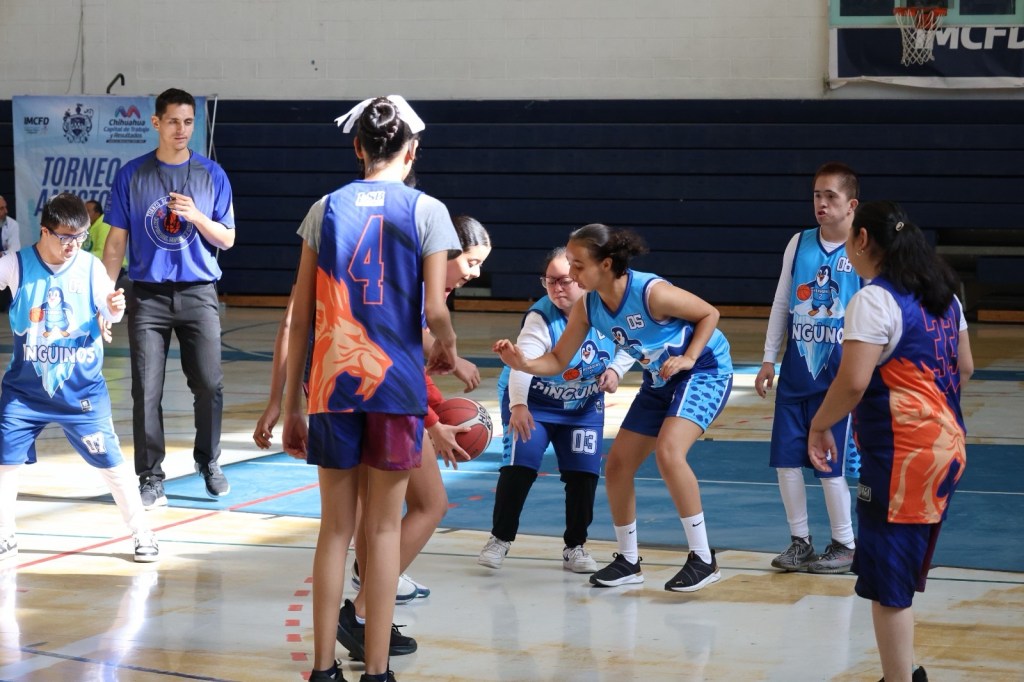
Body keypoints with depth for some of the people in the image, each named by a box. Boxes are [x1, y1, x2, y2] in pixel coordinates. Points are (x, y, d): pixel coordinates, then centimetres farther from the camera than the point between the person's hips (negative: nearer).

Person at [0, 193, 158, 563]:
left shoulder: (90, 267, -6)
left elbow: (111, 314, -5)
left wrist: (115, 307, -26)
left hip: (81, 390, -1)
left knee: (110, 460, -1)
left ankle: (141, 533, 12)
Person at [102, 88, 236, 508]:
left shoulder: (212, 175, 4)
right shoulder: (131, 176, 3)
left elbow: (227, 239, 6)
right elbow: (116, 241, 6)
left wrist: (196, 216, -12)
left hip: (199, 294, 0)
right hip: (148, 296, 0)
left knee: (209, 385, 1)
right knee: (146, 391, -3)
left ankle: (208, 462, 22)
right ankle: (150, 478, 4)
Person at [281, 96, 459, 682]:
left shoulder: (327, 209, 6)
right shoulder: (425, 211, -1)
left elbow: (301, 317, 5)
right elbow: (435, 310, -10)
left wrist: (291, 403, 10)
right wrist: (447, 350, 12)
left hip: (332, 383, 2)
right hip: (395, 383, -2)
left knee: (336, 528, 11)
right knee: (384, 527, 6)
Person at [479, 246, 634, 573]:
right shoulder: (541, 319, -29)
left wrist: (615, 370, -20)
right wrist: (518, 405, -62)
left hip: (584, 405, 3)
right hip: (531, 401, -3)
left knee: (584, 473, -3)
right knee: (519, 465, -16)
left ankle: (575, 547, 15)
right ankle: (500, 539, 2)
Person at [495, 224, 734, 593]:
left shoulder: (652, 292, -30)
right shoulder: (587, 307, -10)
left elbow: (709, 314, -15)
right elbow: (557, 361, -5)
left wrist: (688, 358, -25)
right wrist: (523, 364, -24)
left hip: (705, 371, -8)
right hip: (660, 382, 8)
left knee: (668, 451, -28)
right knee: (617, 465, 6)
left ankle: (703, 559, -19)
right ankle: (628, 561, 24)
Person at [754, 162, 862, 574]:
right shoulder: (799, 244, 6)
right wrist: (769, 359, 11)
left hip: (839, 374, -5)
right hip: (795, 371, 5)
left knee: (829, 464, -3)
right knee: (785, 459, 5)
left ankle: (844, 544, 14)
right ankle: (800, 540, 20)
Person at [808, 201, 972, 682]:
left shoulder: (873, 300, -16)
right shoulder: (943, 294, 11)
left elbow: (853, 383, -22)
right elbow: (965, 368, 17)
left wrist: (820, 426, -7)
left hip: (901, 456, -9)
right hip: (948, 445, 9)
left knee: (887, 584, -3)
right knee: (901, 577, 21)